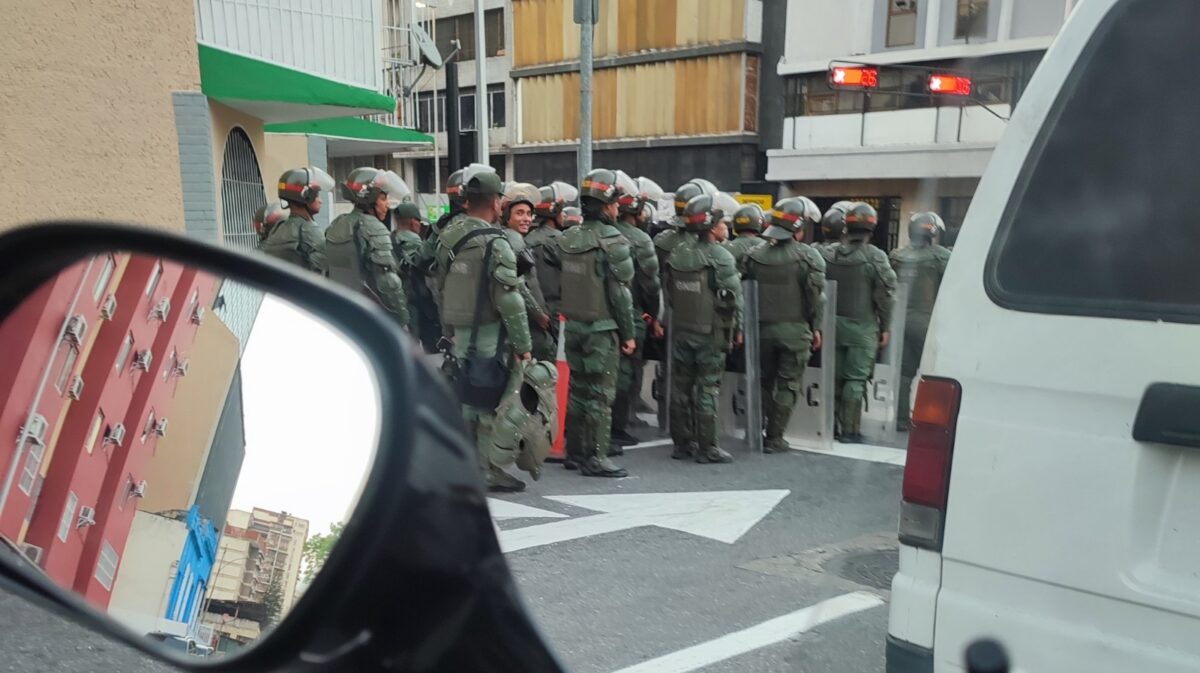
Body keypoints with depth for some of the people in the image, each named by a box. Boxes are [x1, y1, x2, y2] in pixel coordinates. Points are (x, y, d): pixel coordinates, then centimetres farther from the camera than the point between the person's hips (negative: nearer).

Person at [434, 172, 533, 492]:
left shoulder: (447, 237, 8)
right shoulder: (494, 243, -16)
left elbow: (439, 288, 13)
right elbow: (509, 301, -18)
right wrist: (523, 344, -12)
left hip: (458, 335, 8)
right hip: (489, 337, -8)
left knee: (466, 400, 15)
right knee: (494, 402, 0)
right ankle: (492, 469, 6)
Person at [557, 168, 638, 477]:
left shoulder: (568, 238, 8)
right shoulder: (611, 241, -14)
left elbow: (566, 283, 10)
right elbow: (620, 292, -13)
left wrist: (570, 316, 16)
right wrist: (628, 333, -7)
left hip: (573, 324, 7)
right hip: (601, 327, -7)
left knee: (578, 388, 14)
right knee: (600, 394, -1)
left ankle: (574, 452, 22)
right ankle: (595, 458, 2)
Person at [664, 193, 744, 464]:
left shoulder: (675, 254, 3)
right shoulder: (720, 257, -14)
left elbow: (669, 293, 8)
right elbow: (733, 298, -11)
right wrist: (737, 329, 0)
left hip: (681, 330, 6)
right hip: (711, 333, -5)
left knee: (681, 386, 11)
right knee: (707, 388, 0)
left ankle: (681, 442, 20)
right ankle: (706, 446, 4)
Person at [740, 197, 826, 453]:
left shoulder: (753, 256, 1)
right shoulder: (808, 256, -11)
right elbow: (817, 295, -10)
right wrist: (816, 327, 1)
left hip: (762, 328, 4)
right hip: (794, 329, -3)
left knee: (763, 381, 19)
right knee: (788, 384, 7)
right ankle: (774, 438, 7)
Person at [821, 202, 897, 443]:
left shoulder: (828, 254, 5)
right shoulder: (875, 257, -9)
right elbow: (885, 295, -8)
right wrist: (885, 327, 1)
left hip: (833, 324, 4)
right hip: (861, 327, -4)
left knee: (833, 377, 11)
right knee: (856, 379, -1)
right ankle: (850, 430, 0)